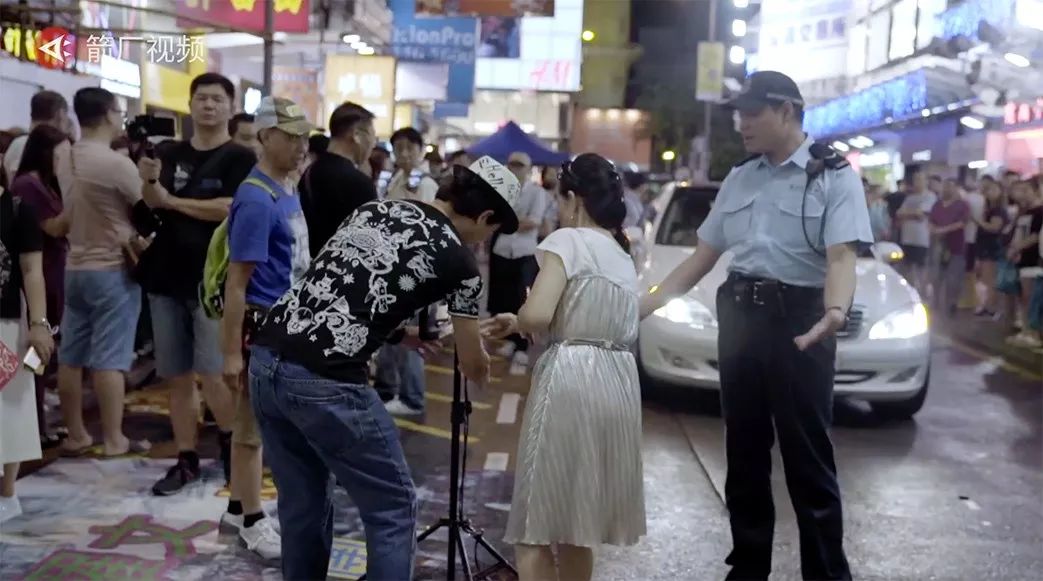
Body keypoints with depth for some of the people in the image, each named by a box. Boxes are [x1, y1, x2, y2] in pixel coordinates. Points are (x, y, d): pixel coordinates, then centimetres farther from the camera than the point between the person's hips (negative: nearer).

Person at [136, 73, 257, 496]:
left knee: (213, 375, -9)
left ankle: (232, 444, 15)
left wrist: (172, 201, -8)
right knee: (177, 376, 8)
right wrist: (150, 182, -16)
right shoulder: (169, 154, 11)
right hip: (166, 278, 5)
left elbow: (231, 210, -16)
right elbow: (151, 207, 6)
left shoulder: (240, 158, -3)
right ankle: (186, 460, 18)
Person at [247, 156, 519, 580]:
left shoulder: (374, 209, 19)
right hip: (325, 383, -7)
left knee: (302, 504, 21)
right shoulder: (457, 259, 1)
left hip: (266, 361, 8)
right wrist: (481, 373, 36)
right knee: (393, 508, 8)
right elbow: (473, 363, 12)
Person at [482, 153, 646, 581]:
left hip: (570, 380, -8)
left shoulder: (567, 240, -5)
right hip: (617, 381, 8)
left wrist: (515, 322, 3)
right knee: (577, 524, 19)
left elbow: (537, 315, -19)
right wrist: (515, 326, 15)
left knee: (536, 527, 0)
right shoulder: (623, 256, 19)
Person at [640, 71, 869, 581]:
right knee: (744, 452, 13)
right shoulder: (739, 178, 14)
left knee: (807, 457, 0)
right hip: (739, 317, 6)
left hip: (799, 320, -6)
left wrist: (836, 311, -35)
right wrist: (645, 304, 9)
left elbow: (841, 256, -15)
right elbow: (703, 256, 16)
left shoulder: (833, 175, -3)